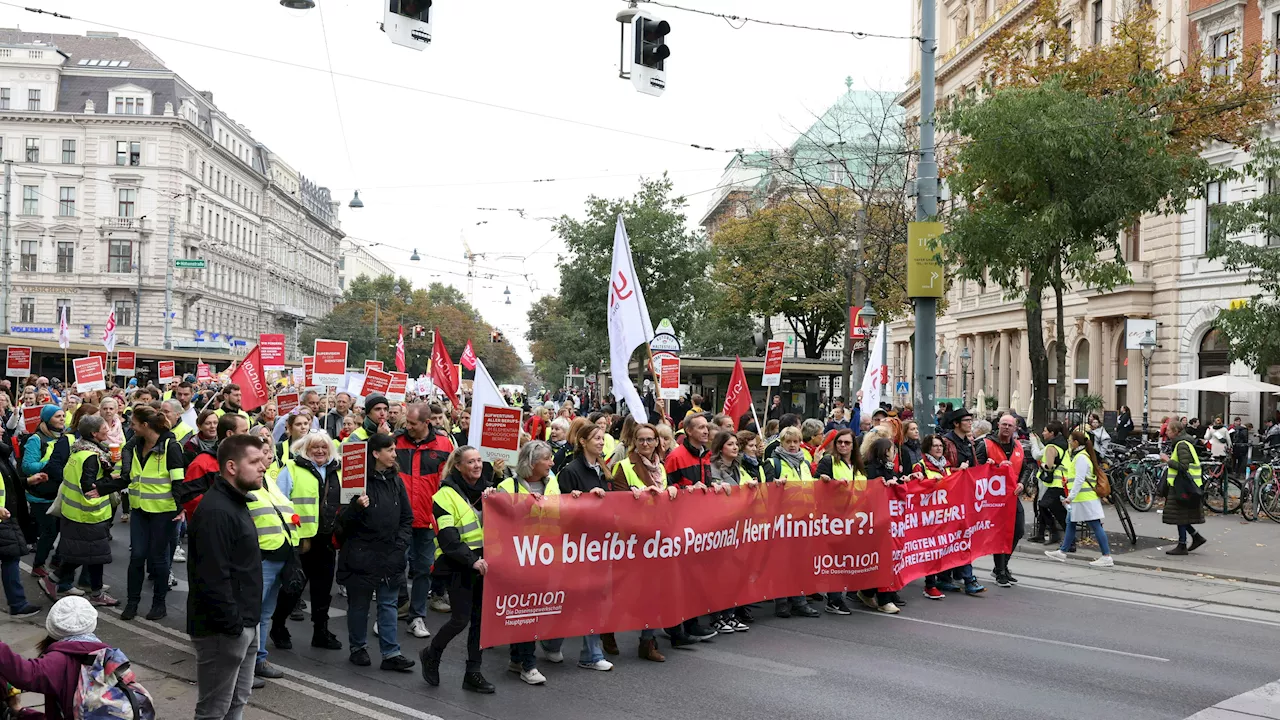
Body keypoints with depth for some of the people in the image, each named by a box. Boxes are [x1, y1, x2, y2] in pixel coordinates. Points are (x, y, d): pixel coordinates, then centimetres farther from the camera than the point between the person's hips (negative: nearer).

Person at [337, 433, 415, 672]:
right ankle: (357, 648, 25)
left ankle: (391, 653, 9)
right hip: (362, 554, -5)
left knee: (388, 604, 7)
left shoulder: (395, 481, 6)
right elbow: (344, 521, -10)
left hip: (391, 555, 5)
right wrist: (357, 507, -29)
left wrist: (400, 545, 1)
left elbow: (407, 518, 12)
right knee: (359, 603, 9)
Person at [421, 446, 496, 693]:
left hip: (484, 563, 6)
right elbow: (447, 538, -14)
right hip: (459, 564, -6)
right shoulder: (447, 494, -8)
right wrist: (471, 560, -23)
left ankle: (473, 672, 13)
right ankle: (431, 655, 19)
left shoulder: (486, 490, 12)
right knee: (461, 619, -6)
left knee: (481, 618, 5)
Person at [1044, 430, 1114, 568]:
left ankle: (1107, 557, -6)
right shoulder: (1078, 455, 16)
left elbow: (1079, 479, -22)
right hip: (1080, 498, 11)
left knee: (1095, 526, -8)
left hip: (1085, 498, -11)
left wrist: (1071, 496, -22)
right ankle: (1062, 552, 23)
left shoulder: (1081, 458, -16)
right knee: (1070, 523, 15)